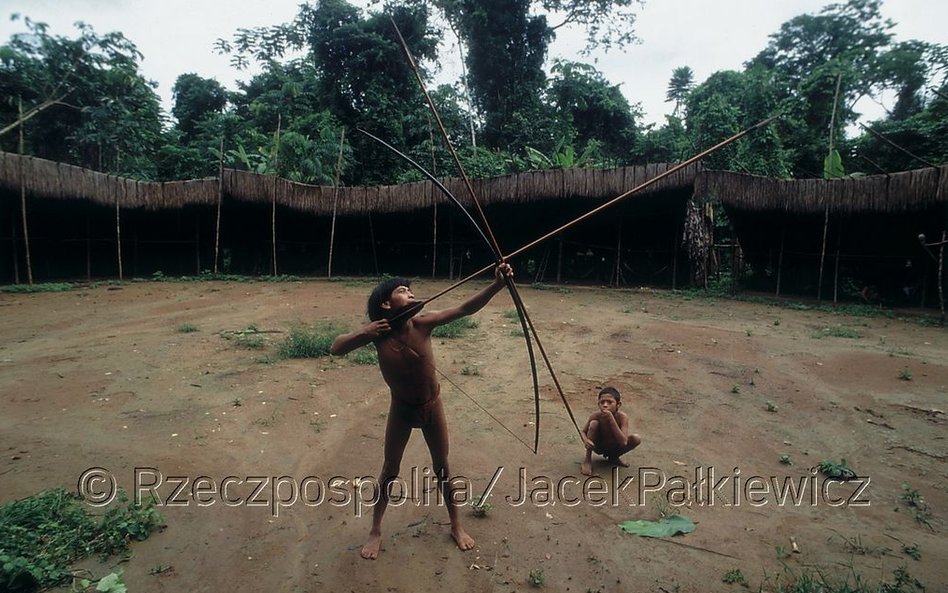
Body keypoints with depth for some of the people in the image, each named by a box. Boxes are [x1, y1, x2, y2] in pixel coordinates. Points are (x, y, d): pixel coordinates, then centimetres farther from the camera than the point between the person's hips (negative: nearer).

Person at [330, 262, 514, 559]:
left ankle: (456, 524, 34)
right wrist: (364, 333, -30)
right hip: (401, 408, 0)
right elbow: (335, 348, -13)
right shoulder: (377, 331, -19)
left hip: (432, 405, 0)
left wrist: (497, 284, -47)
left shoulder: (422, 322, -22)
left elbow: (465, 308, -33)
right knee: (390, 469, 14)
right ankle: (376, 530, 33)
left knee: (442, 467, 14)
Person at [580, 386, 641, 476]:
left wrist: (611, 419, -43)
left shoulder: (622, 416, -28)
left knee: (637, 439, -22)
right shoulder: (596, 416, -25)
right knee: (594, 423, -28)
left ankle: (613, 457, 5)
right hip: (599, 447, -1)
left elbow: (624, 442, -36)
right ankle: (587, 460, -13)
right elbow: (583, 432, -13)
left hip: (614, 448, 1)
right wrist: (586, 440, -39)